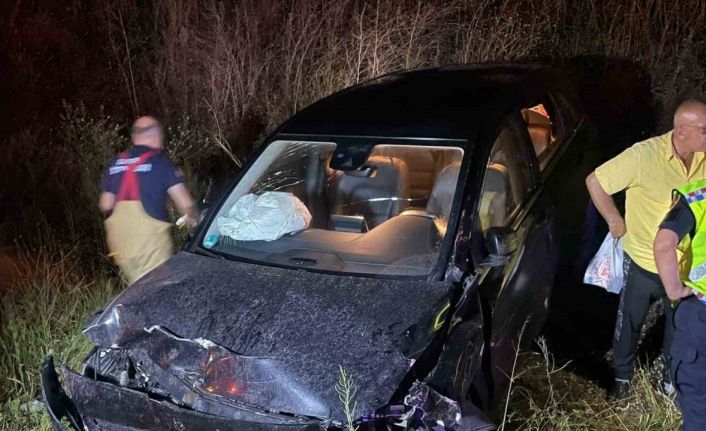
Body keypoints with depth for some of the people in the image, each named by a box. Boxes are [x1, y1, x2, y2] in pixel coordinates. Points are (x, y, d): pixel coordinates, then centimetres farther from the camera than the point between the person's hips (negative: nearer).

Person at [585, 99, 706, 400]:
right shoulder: (644, 155, -26)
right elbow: (595, 181, -18)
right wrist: (615, 222, -12)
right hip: (643, 262, -4)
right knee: (630, 322, 17)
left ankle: (672, 375, 45)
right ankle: (622, 376, 40)